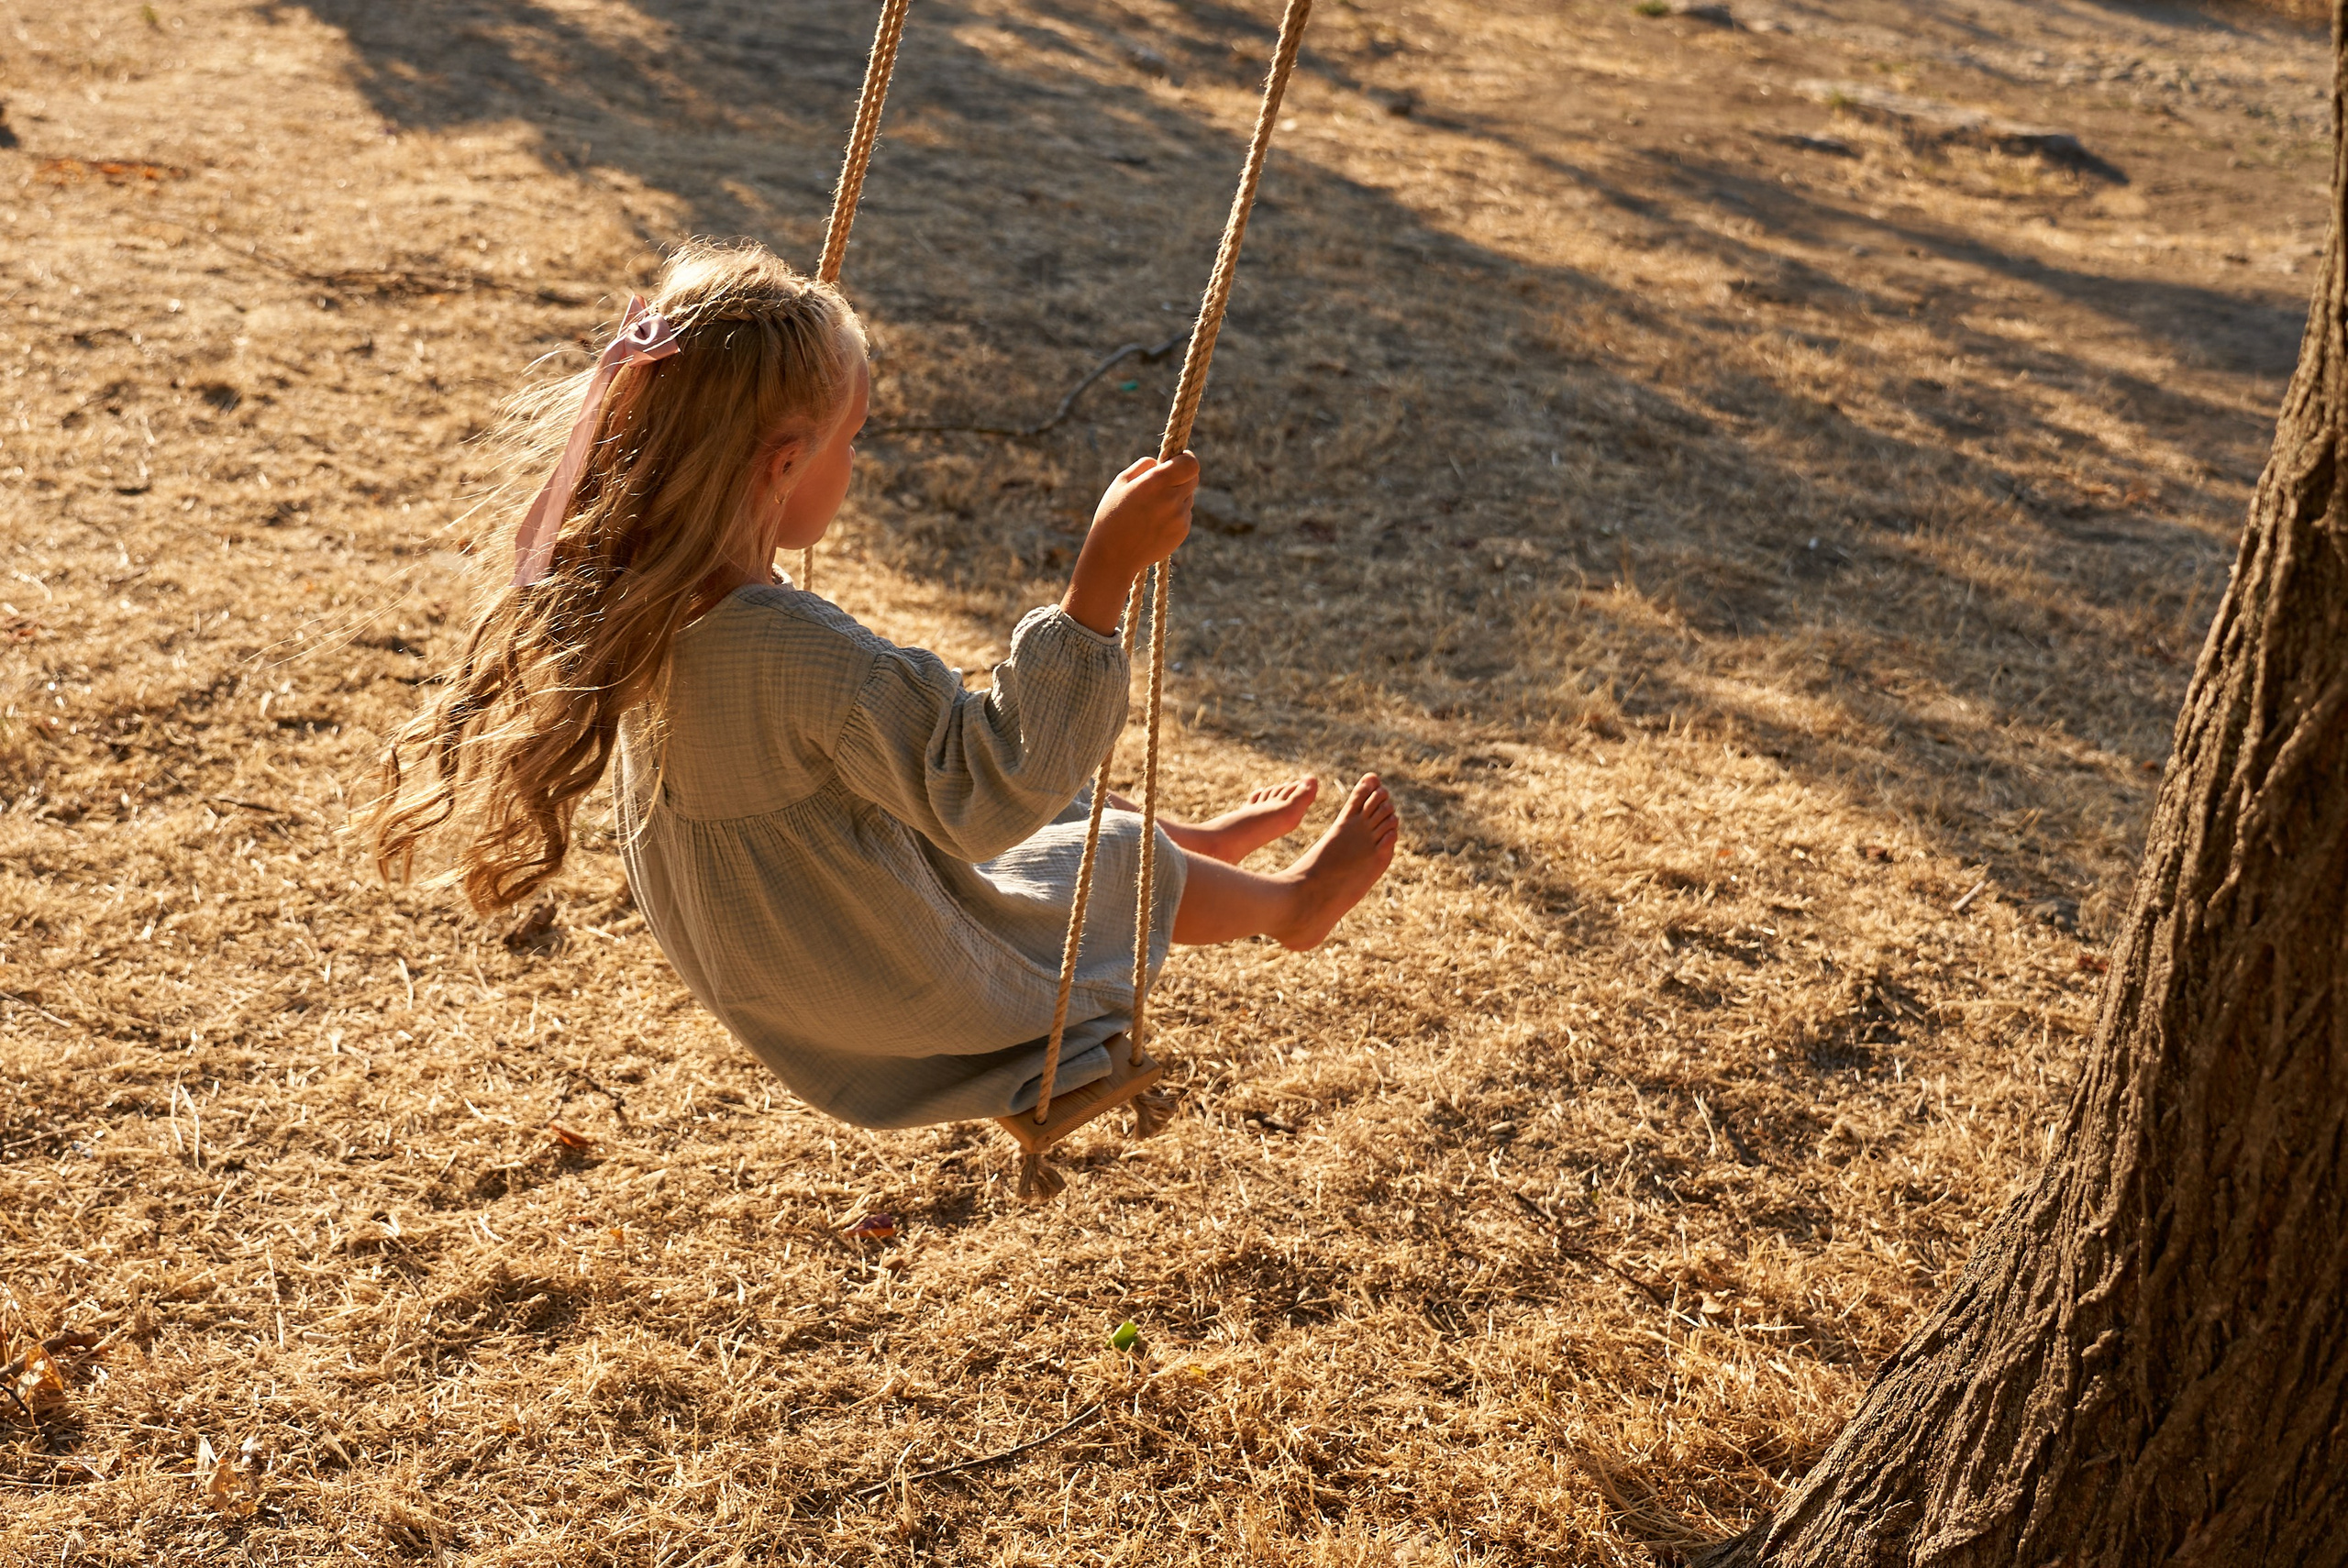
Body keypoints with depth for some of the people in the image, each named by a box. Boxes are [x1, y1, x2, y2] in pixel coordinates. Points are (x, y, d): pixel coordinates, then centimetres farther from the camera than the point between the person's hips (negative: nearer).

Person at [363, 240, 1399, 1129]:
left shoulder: (612, 592, -18)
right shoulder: (811, 661, -44)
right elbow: (994, 786, -40)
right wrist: (1103, 577, -46)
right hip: (892, 996, -7)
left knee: (1050, 819, 29)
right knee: (1114, 865, 19)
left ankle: (1205, 845, 58)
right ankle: (1290, 901, 51)